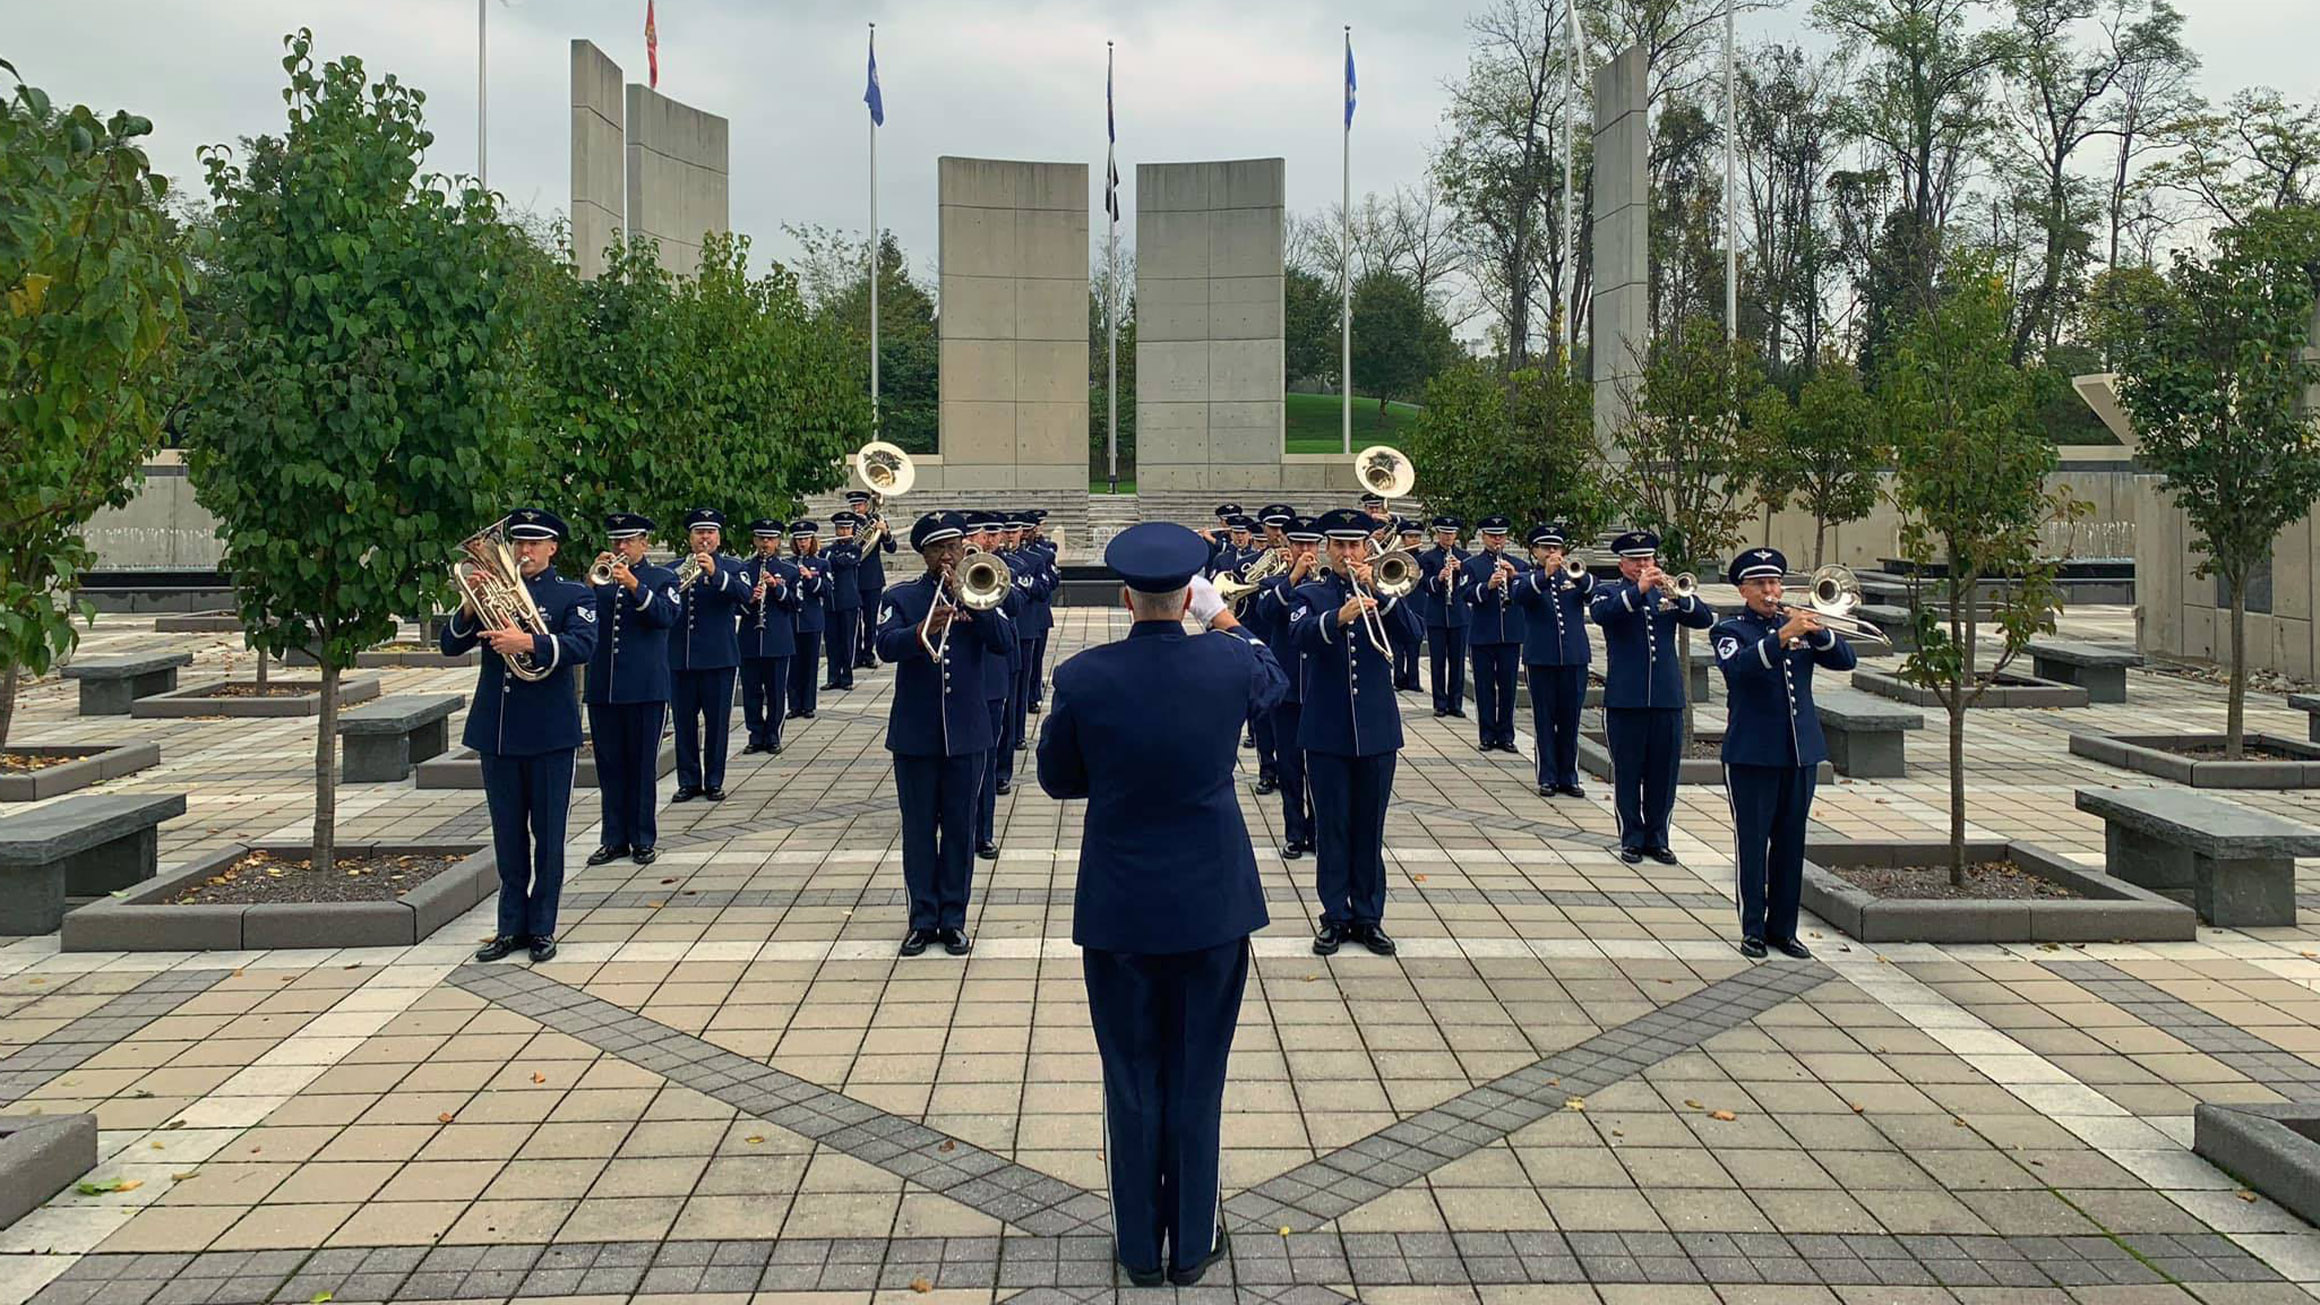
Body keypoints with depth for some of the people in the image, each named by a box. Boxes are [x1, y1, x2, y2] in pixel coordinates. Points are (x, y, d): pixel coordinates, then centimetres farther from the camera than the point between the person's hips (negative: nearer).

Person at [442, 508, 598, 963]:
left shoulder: (573, 595, -2)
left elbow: (582, 646, -18)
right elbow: (450, 646, 4)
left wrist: (529, 642, -31)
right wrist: (470, 609, -14)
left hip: (549, 733, -4)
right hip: (496, 732, 4)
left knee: (547, 835, 4)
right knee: (508, 835, 11)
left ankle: (542, 927, 14)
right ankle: (512, 925, 20)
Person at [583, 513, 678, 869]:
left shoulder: (662, 578, 6)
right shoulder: (599, 579, 13)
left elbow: (667, 615, -12)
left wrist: (634, 585, -22)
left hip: (645, 688, -3)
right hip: (602, 688, 3)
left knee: (643, 765, 2)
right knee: (609, 766, 7)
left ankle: (643, 839, 9)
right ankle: (614, 837, 14)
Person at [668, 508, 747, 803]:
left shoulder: (731, 567, 4)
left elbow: (744, 593, -17)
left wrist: (716, 573, -31)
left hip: (718, 656, -2)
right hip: (680, 657, 2)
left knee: (717, 720, 2)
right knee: (684, 721, 6)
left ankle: (714, 781, 12)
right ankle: (689, 781, 15)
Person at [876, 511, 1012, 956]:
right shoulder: (901, 597, 3)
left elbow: (1003, 643, -10)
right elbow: (885, 646, -15)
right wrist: (923, 630, -33)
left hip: (966, 732, 0)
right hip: (915, 733, 0)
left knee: (960, 829, 6)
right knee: (918, 828, 6)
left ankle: (953, 920, 15)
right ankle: (923, 918, 16)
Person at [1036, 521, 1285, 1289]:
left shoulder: (1082, 679, -14)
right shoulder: (1229, 664, -11)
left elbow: (1057, 780, 1)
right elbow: (1272, 677, 15)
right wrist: (1221, 618, 25)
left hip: (1119, 908, -1)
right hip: (1213, 906, 1)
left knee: (1132, 1081, 13)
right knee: (1197, 1080, 13)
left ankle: (1140, 1247, 24)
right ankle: (1194, 1243, 24)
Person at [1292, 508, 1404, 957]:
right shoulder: (1310, 594, 3)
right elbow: (1299, 635, -18)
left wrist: (1378, 592, -19)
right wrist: (1337, 618, -36)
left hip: (1376, 729, 1)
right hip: (1327, 730, -1)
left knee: (1370, 827, 8)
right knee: (1331, 826, 4)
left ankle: (1368, 916, 16)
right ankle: (1334, 916, 13)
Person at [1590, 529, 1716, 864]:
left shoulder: (1666, 594, 12)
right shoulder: (1609, 594, 4)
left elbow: (1705, 618, 0)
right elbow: (1600, 613, -19)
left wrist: (1679, 597, -18)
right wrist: (1638, 590, -29)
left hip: (1667, 698, 3)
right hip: (1625, 699, -3)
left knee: (1663, 773, 7)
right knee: (1627, 773, 3)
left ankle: (1657, 837, 18)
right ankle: (1632, 839, 13)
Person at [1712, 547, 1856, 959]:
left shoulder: (1799, 625, 12)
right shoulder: (1729, 631, -1)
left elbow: (1846, 660, 0)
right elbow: (1738, 667, -22)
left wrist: (1817, 631, -17)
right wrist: (1783, 636, -33)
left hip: (1800, 752, 4)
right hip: (1751, 754, -4)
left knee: (1790, 843, 9)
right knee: (1752, 841, 0)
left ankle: (1783, 928, 17)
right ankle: (1753, 928, 9)